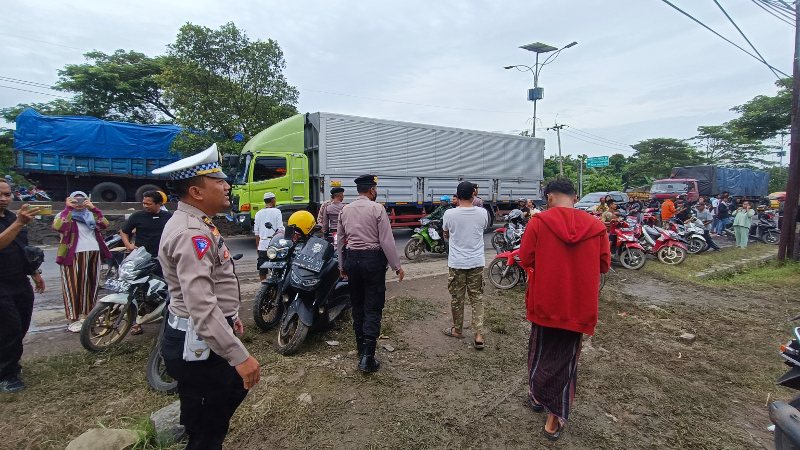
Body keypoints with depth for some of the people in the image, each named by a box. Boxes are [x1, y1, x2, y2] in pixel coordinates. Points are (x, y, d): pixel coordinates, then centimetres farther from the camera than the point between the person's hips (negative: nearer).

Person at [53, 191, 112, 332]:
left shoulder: (91, 215, 16)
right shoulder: (65, 215, 4)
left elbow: (104, 225, -3)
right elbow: (58, 227, -18)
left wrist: (93, 208, -10)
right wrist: (68, 208, -15)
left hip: (94, 254, 5)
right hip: (73, 256, -4)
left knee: (91, 285, 11)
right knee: (74, 285, -5)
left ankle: (86, 314, 25)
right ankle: (73, 319, 1)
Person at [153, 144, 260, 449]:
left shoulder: (196, 224, 10)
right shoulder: (192, 234, -25)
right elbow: (201, 307, -33)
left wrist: (231, 315, 27)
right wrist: (240, 356, -32)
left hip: (206, 337, 11)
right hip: (198, 344, -11)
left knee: (235, 387, 30)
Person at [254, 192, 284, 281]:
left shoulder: (258, 213, 8)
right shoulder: (276, 212, -5)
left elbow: (256, 232, 10)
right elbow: (280, 229, -8)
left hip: (262, 246, 4)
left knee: (262, 270, 11)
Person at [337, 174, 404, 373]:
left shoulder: (345, 210, 7)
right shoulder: (377, 209, -10)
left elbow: (340, 240, 11)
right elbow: (387, 241, -13)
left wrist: (342, 265, 21)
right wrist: (397, 266, -6)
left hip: (352, 259, 6)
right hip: (372, 259, -5)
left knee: (357, 306, 17)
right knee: (373, 308, 0)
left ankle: (361, 348, 29)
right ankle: (367, 356, -3)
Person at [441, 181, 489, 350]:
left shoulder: (450, 214, -11)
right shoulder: (482, 213, -6)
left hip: (456, 263, -2)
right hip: (477, 262, 2)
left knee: (457, 298, 13)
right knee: (477, 298, 10)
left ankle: (457, 329, 30)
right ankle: (479, 335, 6)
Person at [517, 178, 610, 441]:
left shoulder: (539, 222, -12)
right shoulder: (596, 226, -4)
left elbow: (525, 260, -8)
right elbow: (604, 265, 3)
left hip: (545, 302, -1)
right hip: (579, 306, 2)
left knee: (541, 350, 22)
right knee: (566, 359, 14)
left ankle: (537, 395, 42)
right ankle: (554, 419, 24)